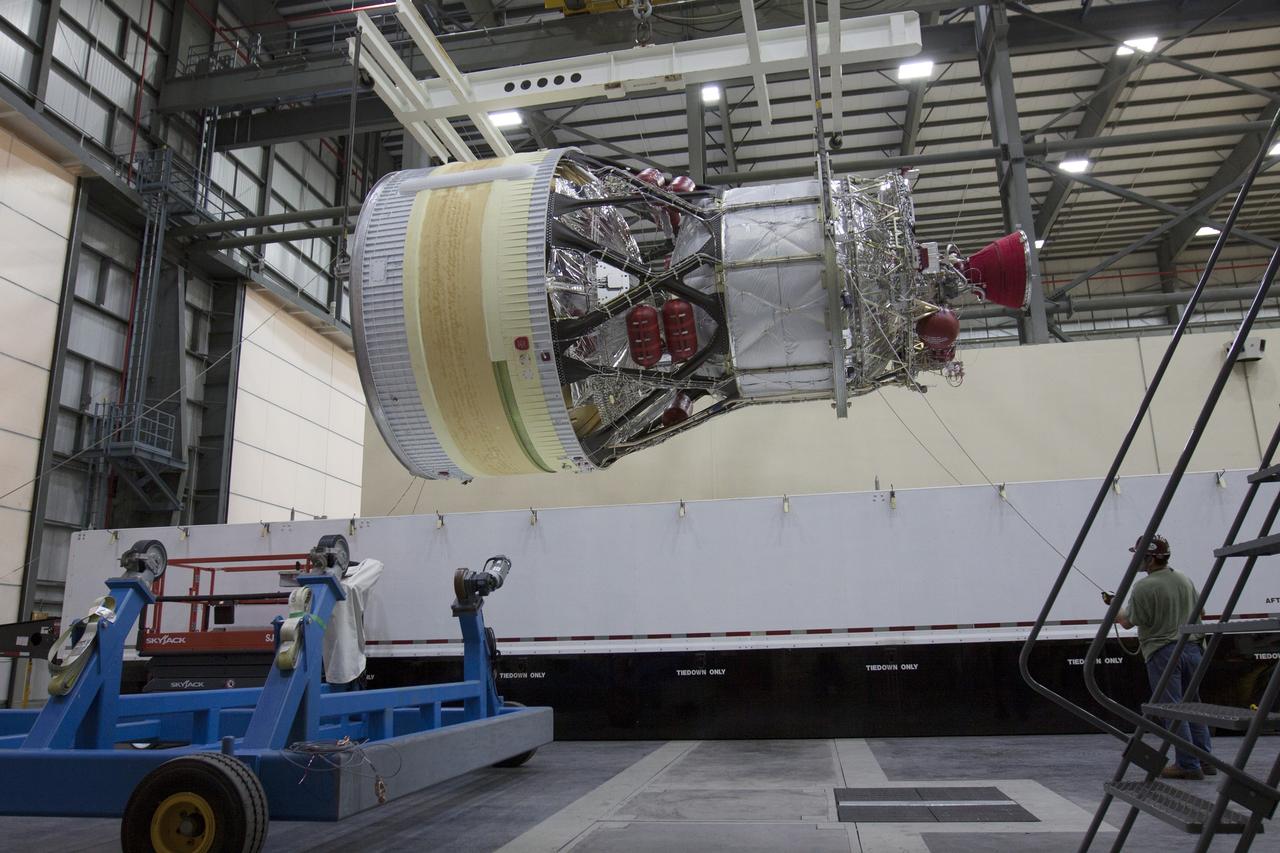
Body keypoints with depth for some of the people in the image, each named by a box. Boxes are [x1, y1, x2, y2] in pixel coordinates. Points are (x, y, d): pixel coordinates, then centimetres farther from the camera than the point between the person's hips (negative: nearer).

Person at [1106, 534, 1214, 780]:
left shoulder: (1144, 587, -15)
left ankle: (1188, 765, 2)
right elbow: (1196, 613, 17)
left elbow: (1128, 622, -7)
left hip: (1162, 652, -7)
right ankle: (1205, 760, 22)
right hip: (1191, 647, 7)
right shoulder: (1185, 580, 8)